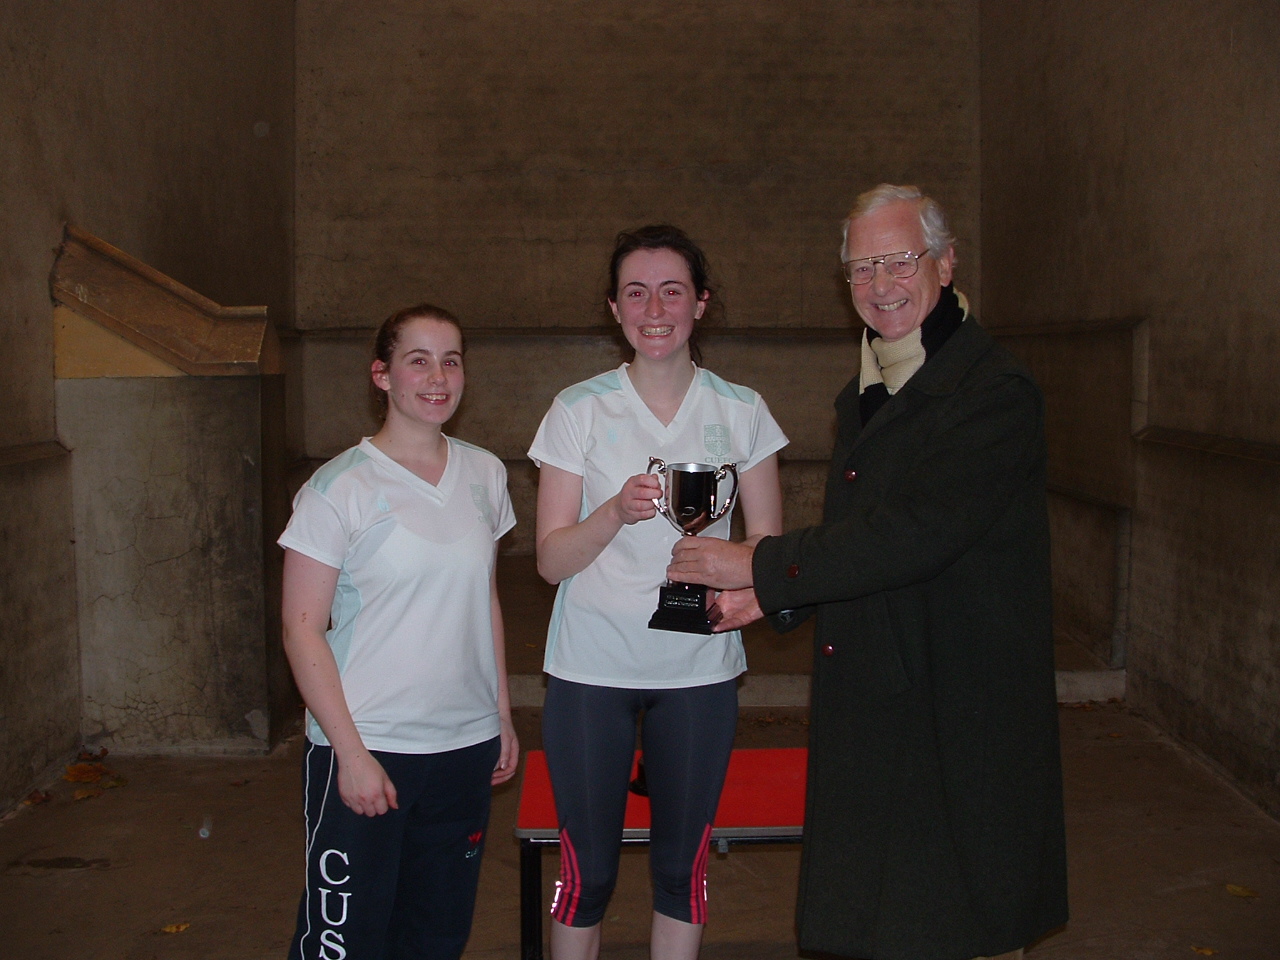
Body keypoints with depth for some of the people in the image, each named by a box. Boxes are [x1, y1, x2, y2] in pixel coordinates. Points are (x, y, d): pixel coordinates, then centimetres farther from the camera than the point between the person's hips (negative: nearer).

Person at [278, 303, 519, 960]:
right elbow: (302, 631, -10)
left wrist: (502, 714, 12)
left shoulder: (485, 474, 5)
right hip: (366, 747, -5)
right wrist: (351, 752, -14)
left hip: (466, 744, 5)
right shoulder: (341, 487, -10)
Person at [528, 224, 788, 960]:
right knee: (587, 869, 6)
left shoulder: (741, 410, 1)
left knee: (683, 865, 12)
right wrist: (616, 512, -24)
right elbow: (551, 559, -5)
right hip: (593, 665, -1)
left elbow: (770, 542, 4)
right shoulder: (579, 410, -3)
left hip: (699, 668, 2)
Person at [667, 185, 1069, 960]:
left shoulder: (994, 393, -15)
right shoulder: (866, 395, 14)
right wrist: (775, 598, 2)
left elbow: (915, 533, -24)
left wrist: (762, 567, -18)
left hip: (958, 720, -8)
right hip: (869, 711, 8)